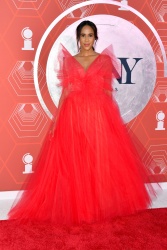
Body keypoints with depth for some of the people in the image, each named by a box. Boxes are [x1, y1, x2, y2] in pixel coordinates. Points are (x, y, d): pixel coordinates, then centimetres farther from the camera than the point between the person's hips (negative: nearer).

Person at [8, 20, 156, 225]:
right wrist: (56, 121, 1)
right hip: (73, 115, 1)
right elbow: (65, 92, 7)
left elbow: (108, 92, 6)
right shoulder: (68, 61, 10)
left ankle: (100, 203, 17)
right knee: (73, 163, 1)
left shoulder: (105, 60, 8)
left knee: (101, 161, 1)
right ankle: (75, 205, 14)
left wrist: (111, 118, 0)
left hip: (100, 115, 0)